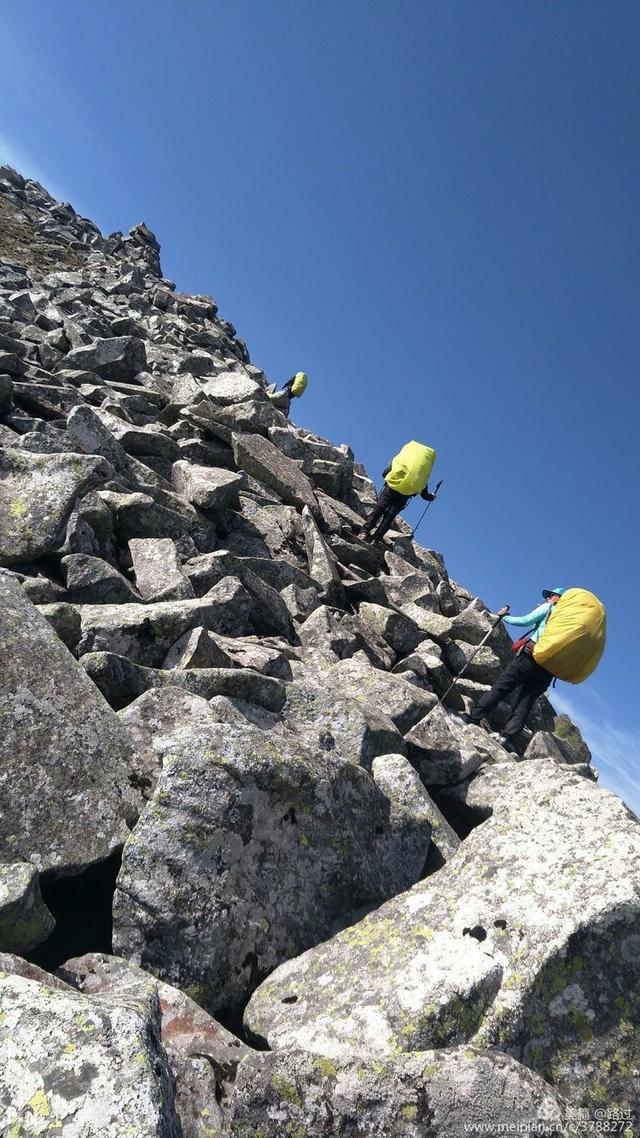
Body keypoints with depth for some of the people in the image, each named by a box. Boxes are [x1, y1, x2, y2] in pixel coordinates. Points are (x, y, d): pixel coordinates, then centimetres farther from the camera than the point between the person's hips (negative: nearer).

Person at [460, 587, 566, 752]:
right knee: (525, 702, 2)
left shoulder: (548, 608, 11)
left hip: (530, 655, -4)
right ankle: (507, 736, -11)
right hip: (548, 669, 5)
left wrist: (504, 617, 14)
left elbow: (525, 621, 3)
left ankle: (473, 718, -7)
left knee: (500, 688, -3)